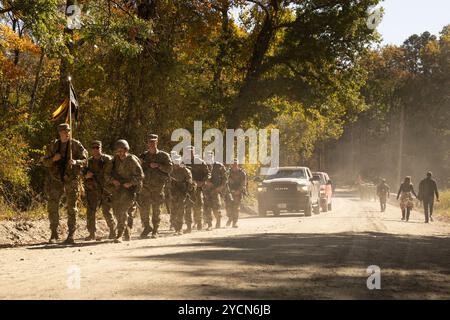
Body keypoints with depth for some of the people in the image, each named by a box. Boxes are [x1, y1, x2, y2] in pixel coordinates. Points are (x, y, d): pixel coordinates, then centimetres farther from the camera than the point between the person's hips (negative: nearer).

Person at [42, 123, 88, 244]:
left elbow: (85, 160, -1)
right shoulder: (53, 146, 5)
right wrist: (53, 159, -12)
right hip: (56, 179, 2)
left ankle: (71, 235, 4)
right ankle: (54, 233, 9)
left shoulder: (76, 145, -1)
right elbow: (45, 162, 9)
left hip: (71, 179, -2)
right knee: (52, 206, -3)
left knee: (72, 207, -1)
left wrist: (75, 162, -22)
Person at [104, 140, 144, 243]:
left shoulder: (132, 160, -9)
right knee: (116, 211, 8)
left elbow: (140, 176, -8)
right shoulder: (115, 160, 5)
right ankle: (127, 234, 25)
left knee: (122, 212, -18)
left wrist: (130, 183, -18)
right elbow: (107, 173, 11)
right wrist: (113, 180, -7)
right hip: (117, 188, 6)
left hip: (129, 189, -6)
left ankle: (119, 235, -19)